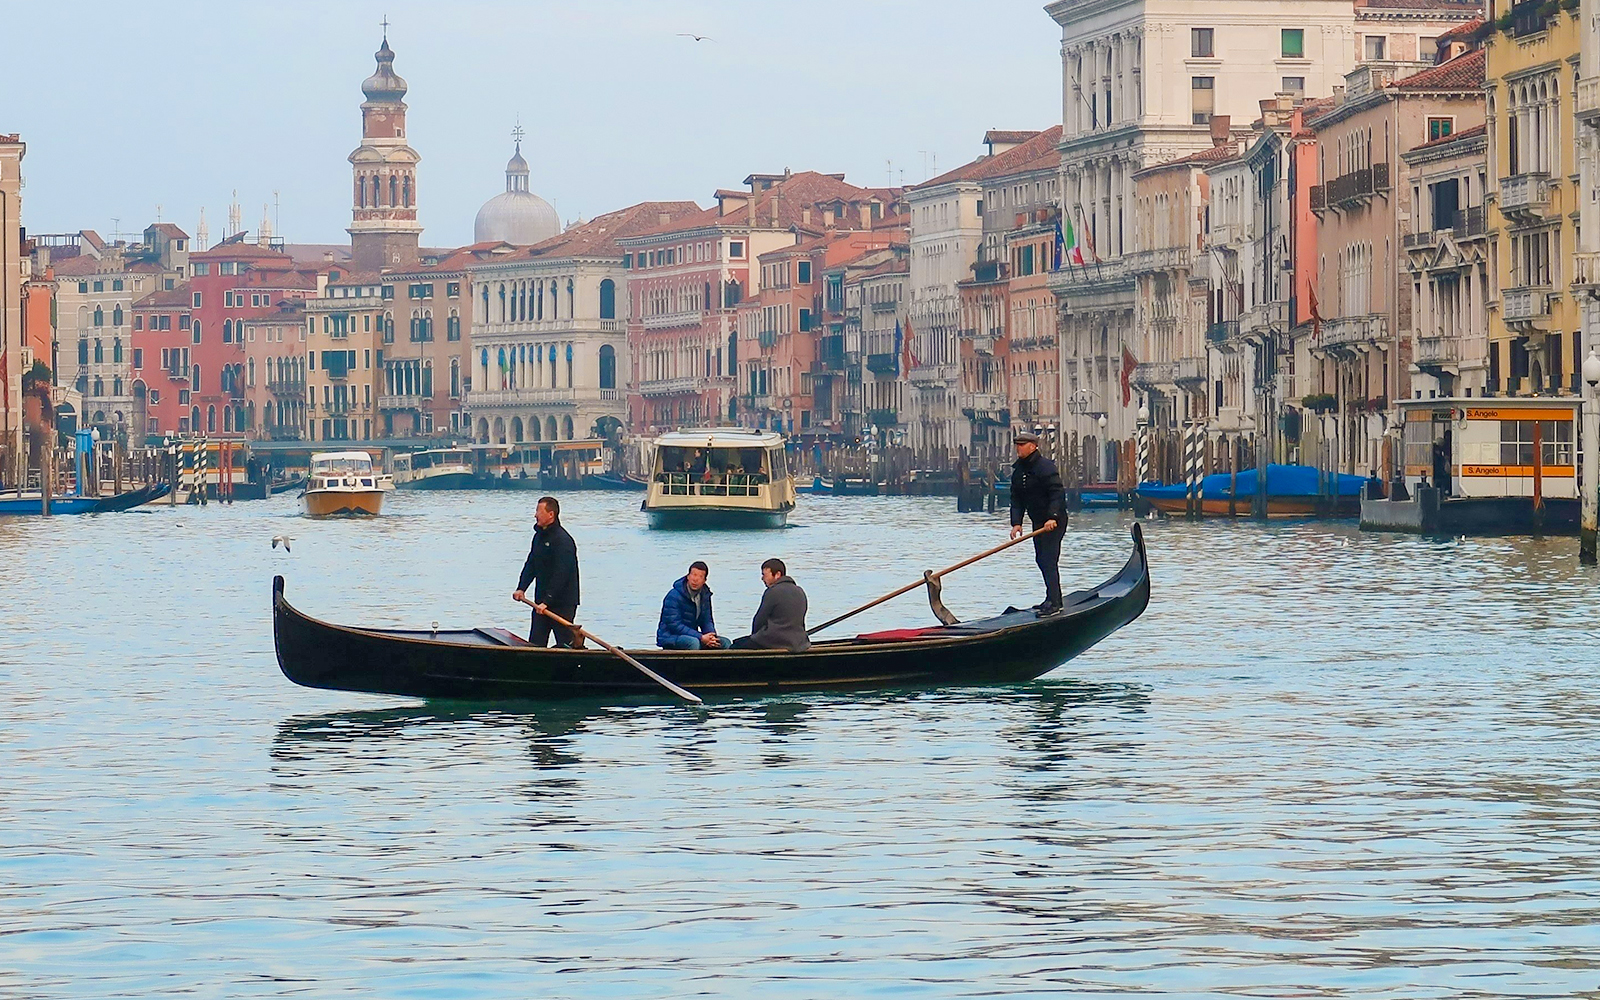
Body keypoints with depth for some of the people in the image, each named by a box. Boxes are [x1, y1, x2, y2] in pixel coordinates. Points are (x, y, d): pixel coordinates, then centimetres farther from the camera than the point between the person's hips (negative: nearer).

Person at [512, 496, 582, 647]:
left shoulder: (563, 540, -18)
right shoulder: (539, 536, 12)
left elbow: (561, 574, -23)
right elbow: (531, 565, 15)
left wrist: (547, 601, -25)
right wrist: (521, 588, 0)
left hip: (562, 602, -9)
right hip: (541, 602, 9)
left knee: (565, 643, -5)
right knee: (535, 643, 7)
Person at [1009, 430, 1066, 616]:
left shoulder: (1045, 467, -17)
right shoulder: (1018, 470, 9)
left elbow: (1057, 493, -23)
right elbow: (1016, 500, 9)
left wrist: (1052, 518, -33)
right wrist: (1016, 522, -4)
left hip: (1054, 520, -9)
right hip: (1038, 521, 9)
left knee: (1049, 559, -13)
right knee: (1041, 560, 14)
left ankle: (1053, 602, -13)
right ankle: (1053, 599, 24)